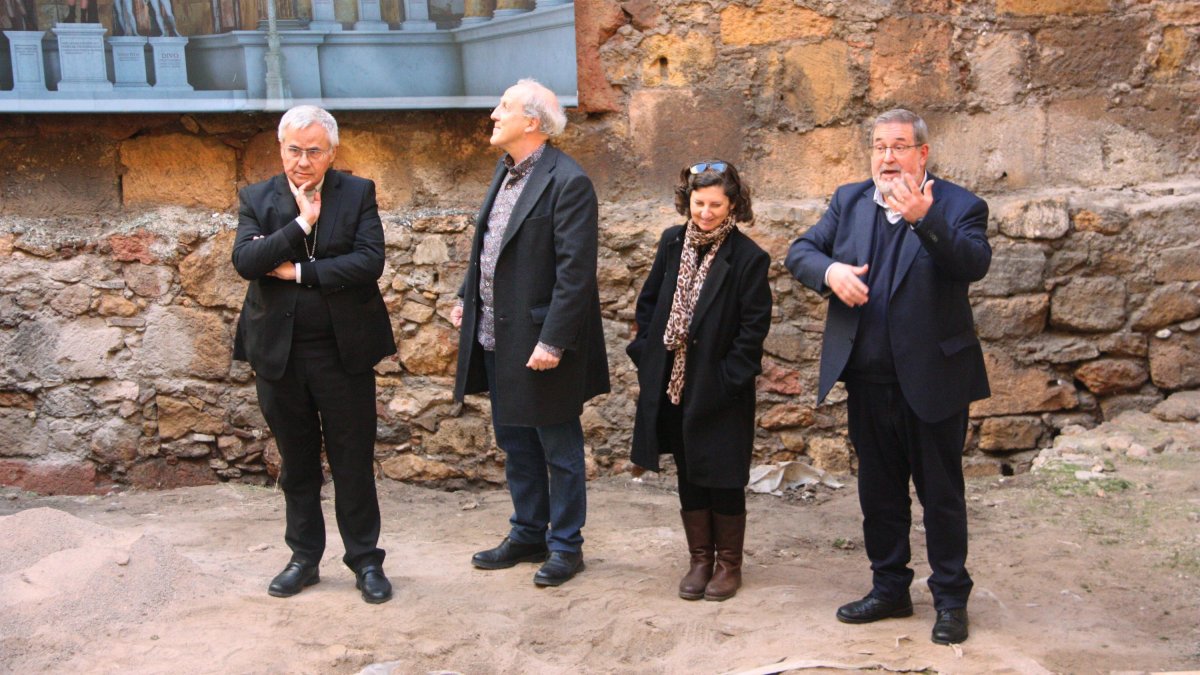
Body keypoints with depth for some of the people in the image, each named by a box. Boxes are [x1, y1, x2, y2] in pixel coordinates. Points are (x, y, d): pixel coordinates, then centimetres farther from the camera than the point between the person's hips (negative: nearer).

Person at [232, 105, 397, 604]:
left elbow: (370, 262, -14)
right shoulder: (257, 199, 3)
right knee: (297, 463, 15)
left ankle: (365, 559, 19)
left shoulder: (358, 193, -1)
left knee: (353, 461, 6)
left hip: (344, 351, -2)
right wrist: (301, 223, -19)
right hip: (279, 353, 2)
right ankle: (304, 557, 29)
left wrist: (298, 271, -16)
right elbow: (245, 261, -13)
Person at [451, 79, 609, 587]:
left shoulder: (567, 182, -17)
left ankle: (565, 545, 20)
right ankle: (527, 534, 33)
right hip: (497, 337, 9)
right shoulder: (506, 172, 11)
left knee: (559, 448, 7)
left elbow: (575, 272, -21)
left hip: (539, 340, -9)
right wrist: (466, 299, 12)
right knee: (515, 444, 19)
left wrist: (552, 341, -23)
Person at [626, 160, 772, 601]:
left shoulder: (747, 257, -11)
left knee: (723, 479, 6)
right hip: (673, 383, 5)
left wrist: (728, 377, -15)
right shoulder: (672, 243, 3)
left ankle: (729, 564, 21)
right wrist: (648, 355, 3)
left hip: (720, 389, -5)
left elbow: (755, 326, -11)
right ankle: (700, 559, 26)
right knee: (689, 477, 13)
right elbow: (649, 301, 11)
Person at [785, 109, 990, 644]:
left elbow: (974, 264, -23)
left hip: (931, 379, -5)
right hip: (868, 379, 5)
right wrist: (829, 270, -17)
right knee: (879, 490, 16)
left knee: (940, 491, 6)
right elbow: (800, 251, 4)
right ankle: (889, 588, 31)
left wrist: (925, 220, -37)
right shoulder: (849, 202, 8)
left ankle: (950, 599, 19)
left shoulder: (957, 206, -6)